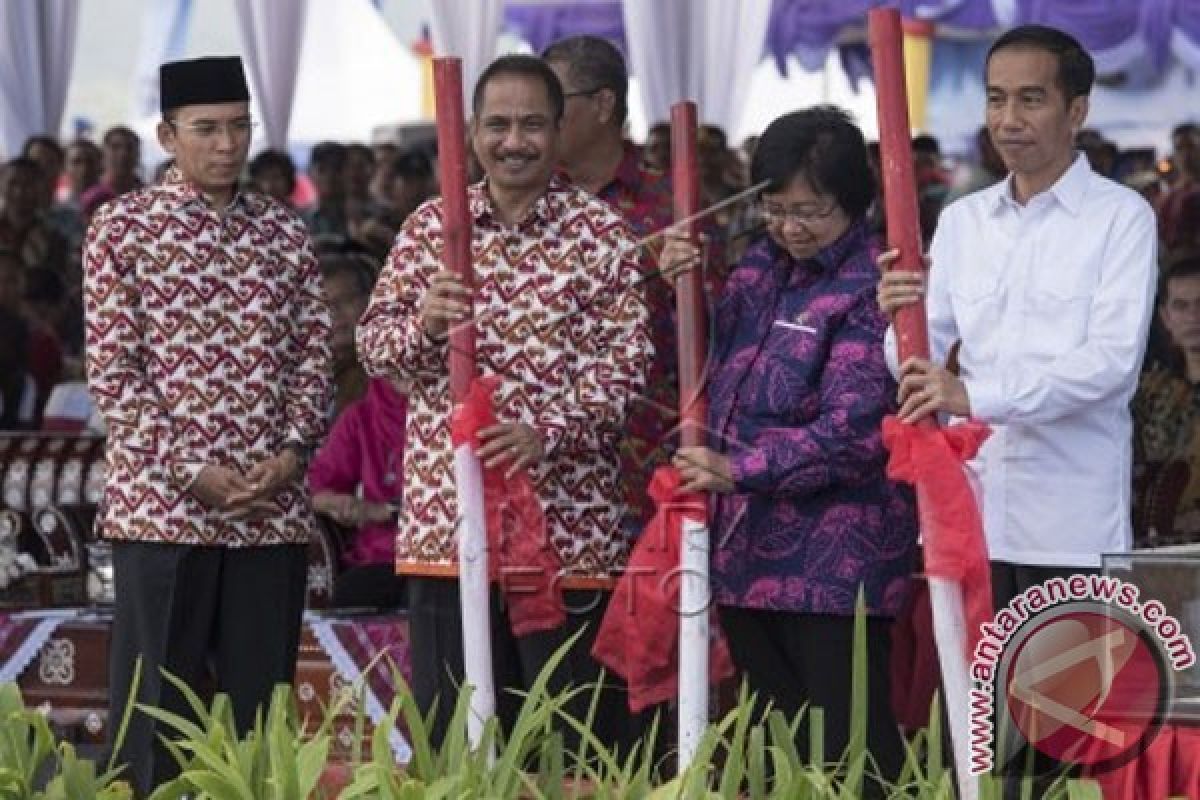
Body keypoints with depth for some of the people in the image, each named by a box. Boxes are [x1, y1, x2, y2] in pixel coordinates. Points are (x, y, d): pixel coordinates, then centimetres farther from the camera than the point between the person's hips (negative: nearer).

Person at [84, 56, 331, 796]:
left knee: (260, 709, 6)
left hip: (273, 507, 3)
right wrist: (191, 471, -12)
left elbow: (315, 354, 10)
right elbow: (112, 371, -5)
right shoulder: (123, 228, -1)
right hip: (163, 505, -3)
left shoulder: (285, 233, 10)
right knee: (156, 707, 0)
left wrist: (294, 452, -6)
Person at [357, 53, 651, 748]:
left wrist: (547, 432, -22)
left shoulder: (603, 236, 0)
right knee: (450, 741, 7)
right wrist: (423, 325, -17)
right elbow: (375, 344, 6)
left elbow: (626, 362, -6)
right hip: (446, 517, 3)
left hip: (568, 526, -3)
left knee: (575, 742, 2)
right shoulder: (431, 227, 9)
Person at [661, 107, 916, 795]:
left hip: (833, 562, -8)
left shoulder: (870, 289, -11)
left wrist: (739, 470, -25)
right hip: (747, 551, 8)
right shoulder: (760, 267, 11)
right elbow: (708, 371, 20)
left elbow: (851, 430, -19)